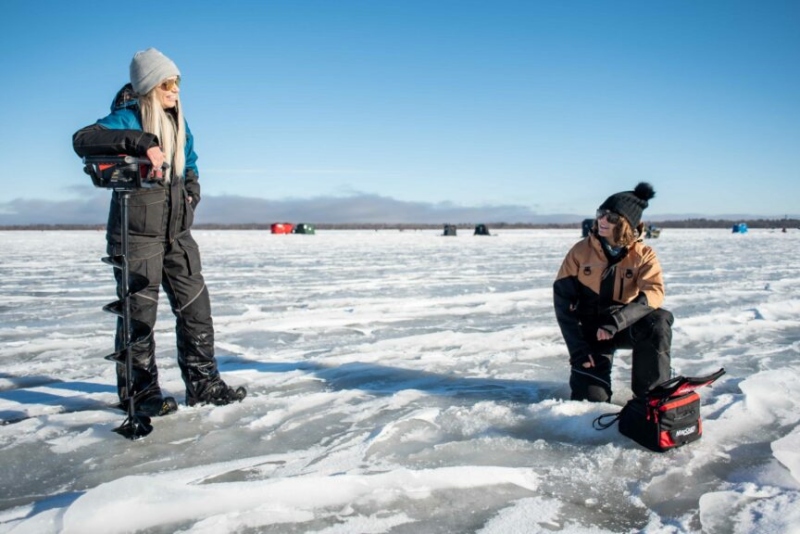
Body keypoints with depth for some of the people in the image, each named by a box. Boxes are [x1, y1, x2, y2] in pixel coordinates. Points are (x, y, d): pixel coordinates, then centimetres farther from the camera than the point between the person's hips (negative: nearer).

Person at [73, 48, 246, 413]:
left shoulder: (178, 122, 11)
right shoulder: (128, 118, -10)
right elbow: (83, 140, -29)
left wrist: (192, 188, 9)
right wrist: (138, 142, -41)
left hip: (176, 231, 7)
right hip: (136, 233, -7)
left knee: (195, 305, 6)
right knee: (139, 312, 2)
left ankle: (202, 383, 16)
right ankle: (140, 391, 16)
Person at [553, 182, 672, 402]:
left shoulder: (643, 255, -7)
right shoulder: (581, 250, -8)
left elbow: (653, 293, -22)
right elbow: (562, 298, -8)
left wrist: (617, 320, -37)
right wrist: (577, 347, -15)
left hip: (628, 326, 1)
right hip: (591, 328, 0)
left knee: (657, 323, -33)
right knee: (591, 398, -14)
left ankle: (652, 395, -15)